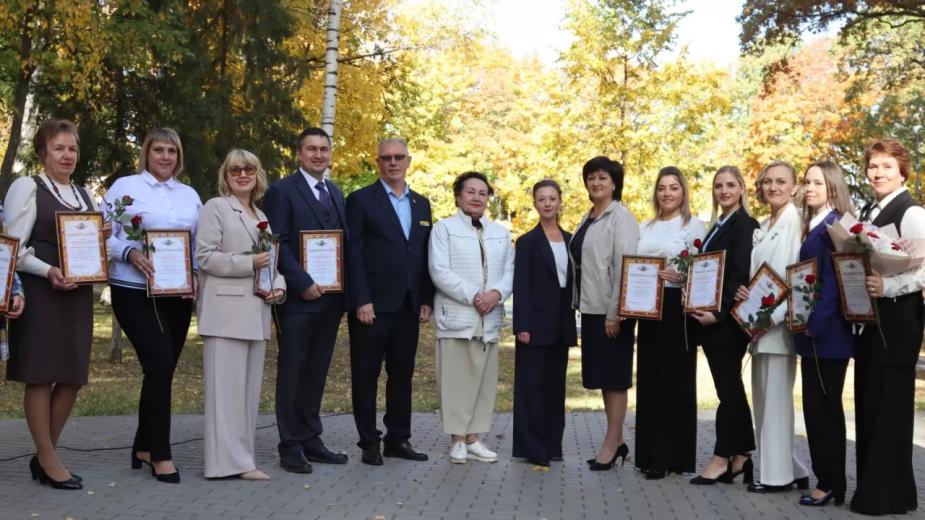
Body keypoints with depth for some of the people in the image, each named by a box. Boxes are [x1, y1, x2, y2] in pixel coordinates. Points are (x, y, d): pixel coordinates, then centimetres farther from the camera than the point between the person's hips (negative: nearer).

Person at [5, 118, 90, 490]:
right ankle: (48, 460, 8)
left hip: (78, 295, 6)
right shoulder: (27, 188, -1)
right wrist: (49, 271, -21)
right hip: (40, 293, -6)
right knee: (40, 375, -2)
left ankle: (43, 455, 19)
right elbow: (15, 248, -8)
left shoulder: (85, 195, 18)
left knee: (73, 376, 6)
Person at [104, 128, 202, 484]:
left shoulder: (190, 195, 13)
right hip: (135, 292, -5)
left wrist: (196, 273, -4)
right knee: (160, 366, -13)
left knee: (162, 369, 11)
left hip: (178, 294, 5)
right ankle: (160, 455, -3)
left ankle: (144, 447, 26)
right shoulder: (124, 187, 0)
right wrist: (129, 253, -21)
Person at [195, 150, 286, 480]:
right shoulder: (215, 208, 2)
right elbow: (204, 256, -8)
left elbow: (272, 260, 24)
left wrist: (279, 286, 5)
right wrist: (248, 263, -13)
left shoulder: (262, 216, 22)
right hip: (226, 311, -7)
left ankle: (241, 457, 14)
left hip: (256, 313, 7)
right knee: (226, 385, -7)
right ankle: (228, 460, -6)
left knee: (250, 385, 8)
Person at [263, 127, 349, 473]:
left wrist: (345, 288, 5)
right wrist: (304, 284, -17)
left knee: (317, 372, 10)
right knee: (292, 371, 1)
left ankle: (311, 439, 18)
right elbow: (278, 244, -11)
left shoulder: (336, 192, 16)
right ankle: (290, 446, 8)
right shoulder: (281, 191, -4)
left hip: (331, 297, 6)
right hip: (298, 298, -6)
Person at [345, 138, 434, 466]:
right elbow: (353, 254, -7)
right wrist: (361, 300, -14)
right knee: (366, 376, 3)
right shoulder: (361, 200, -2)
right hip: (372, 306, -5)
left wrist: (427, 300, 6)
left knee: (403, 375, 11)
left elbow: (425, 255, 14)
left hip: (409, 306, 5)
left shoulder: (421, 203, 14)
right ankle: (369, 442, 12)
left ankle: (398, 439, 20)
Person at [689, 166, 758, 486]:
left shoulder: (745, 225, -9)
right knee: (731, 388, 11)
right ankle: (741, 456, 17)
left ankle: (723, 457, 3)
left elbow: (740, 274, -17)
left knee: (727, 388, -3)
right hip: (711, 317, 9)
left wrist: (719, 313, -21)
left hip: (728, 319, -9)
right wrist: (703, 309, 7)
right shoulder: (718, 225, 17)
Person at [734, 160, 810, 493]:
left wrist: (775, 316, -20)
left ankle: (778, 474, 6)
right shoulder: (763, 227, 17)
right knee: (764, 399, 11)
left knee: (775, 398, -3)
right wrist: (741, 290, -2)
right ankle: (791, 470, 21)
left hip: (780, 324, -9)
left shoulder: (796, 222, -8)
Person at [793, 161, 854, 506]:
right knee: (818, 406, 12)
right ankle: (826, 478, 19)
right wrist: (805, 322, 11)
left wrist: (815, 324, -20)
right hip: (813, 331, 9)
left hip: (826, 332, -9)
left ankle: (830, 483, 5)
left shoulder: (834, 225, -12)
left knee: (824, 406, -3)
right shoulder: (814, 226, 16)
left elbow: (832, 281, -19)